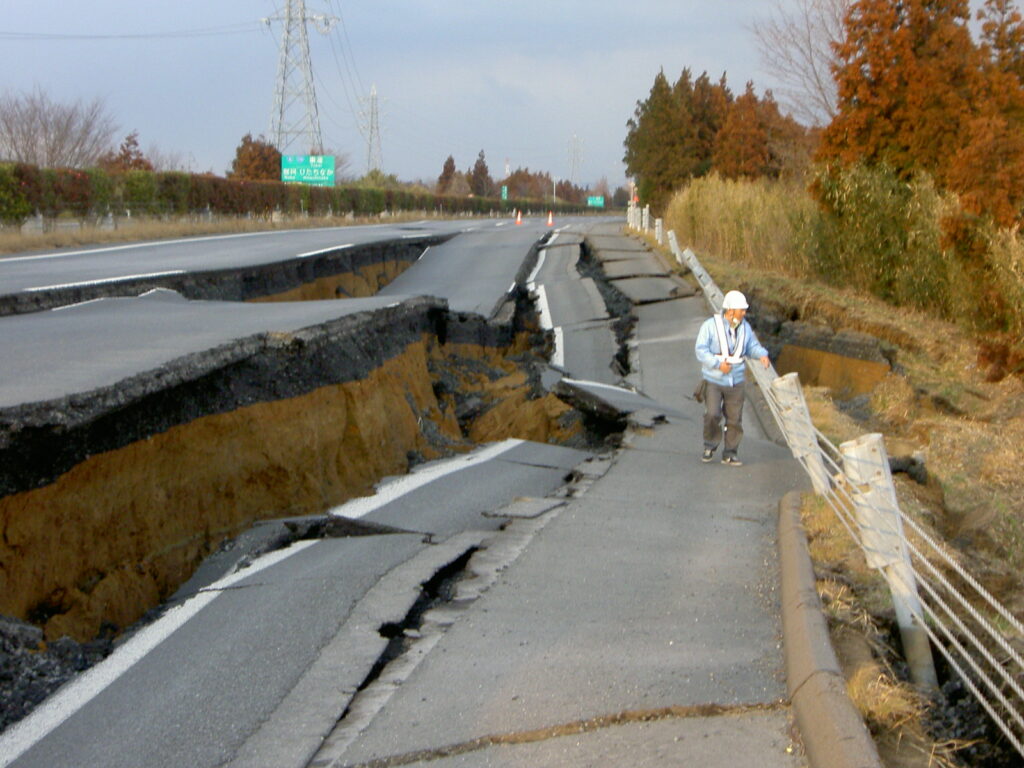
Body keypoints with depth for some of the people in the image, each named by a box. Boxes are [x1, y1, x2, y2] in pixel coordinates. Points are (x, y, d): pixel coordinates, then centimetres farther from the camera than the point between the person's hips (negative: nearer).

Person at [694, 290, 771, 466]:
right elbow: (700, 349, -13)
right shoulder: (711, 325, -10)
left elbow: (752, 346, 10)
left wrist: (762, 354, -13)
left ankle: (730, 453, 17)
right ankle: (710, 446, 9)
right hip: (713, 380, -4)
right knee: (712, 414, -15)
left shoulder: (745, 327, 5)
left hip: (736, 381, 4)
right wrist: (718, 364, -23)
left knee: (735, 419, 4)